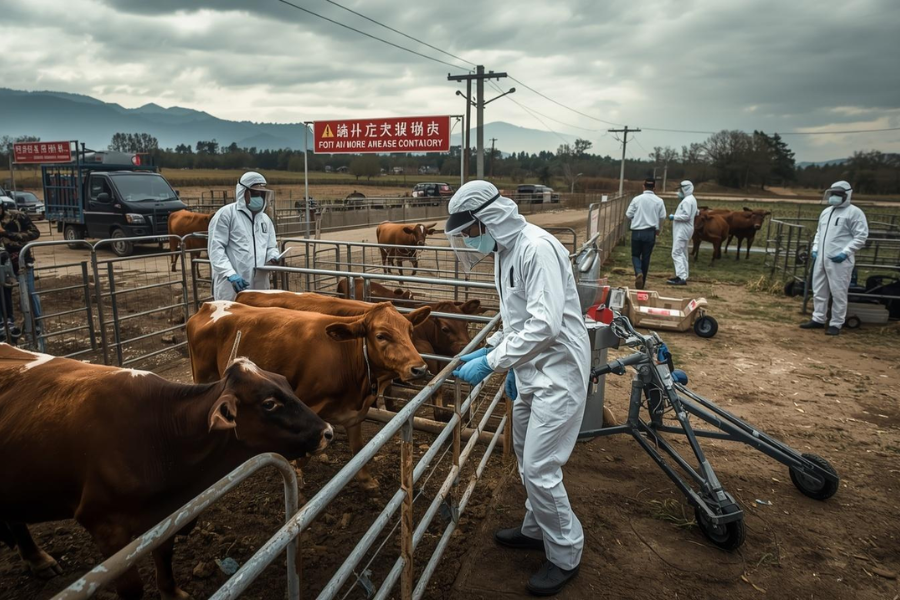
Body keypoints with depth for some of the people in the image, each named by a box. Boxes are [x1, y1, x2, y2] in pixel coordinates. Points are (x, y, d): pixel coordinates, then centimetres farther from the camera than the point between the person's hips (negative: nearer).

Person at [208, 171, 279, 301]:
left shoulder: (265, 219, 19)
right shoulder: (225, 214, -2)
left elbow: (271, 247, 23)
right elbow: (215, 248, -8)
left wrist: (272, 258, -2)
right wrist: (231, 274, -21)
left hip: (260, 286, 6)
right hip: (231, 286, -6)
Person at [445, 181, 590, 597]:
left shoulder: (536, 248, -23)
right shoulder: (504, 251, 7)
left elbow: (545, 324, -29)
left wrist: (491, 362, -26)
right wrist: (495, 351, 10)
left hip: (559, 372, -10)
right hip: (533, 372, 10)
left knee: (539, 468, -3)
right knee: (526, 457, 21)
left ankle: (566, 557, 19)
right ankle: (536, 530, 41)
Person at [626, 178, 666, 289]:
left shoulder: (636, 199, -5)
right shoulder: (659, 201, -1)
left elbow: (628, 215, -4)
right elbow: (663, 217, 3)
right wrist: (658, 228, 21)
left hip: (637, 231, -1)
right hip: (650, 232, 1)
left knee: (635, 255, 12)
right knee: (646, 257, 9)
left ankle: (638, 273, -16)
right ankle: (642, 282, 14)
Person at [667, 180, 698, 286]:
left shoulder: (687, 200, -15)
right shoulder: (691, 199, 18)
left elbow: (686, 216, -23)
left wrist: (674, 217, -12)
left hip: (682, 230, -11)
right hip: (682, 230, 11)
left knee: (676, 253, -13)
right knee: (682, 253, 15)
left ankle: (682, 278, -18)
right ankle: (682, 276, 21)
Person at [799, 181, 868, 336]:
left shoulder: (854, 212, -6)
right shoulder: (826, 212, 16)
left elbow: (861, 237, -9)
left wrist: (845, 252, -17)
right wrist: (815, 249, 10)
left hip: (839, 260, -7)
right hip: (821, 258, 7)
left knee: (838, 293, -3)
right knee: (819, 290, 13)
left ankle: (836, 324, 5)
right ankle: (818, 319, 24)